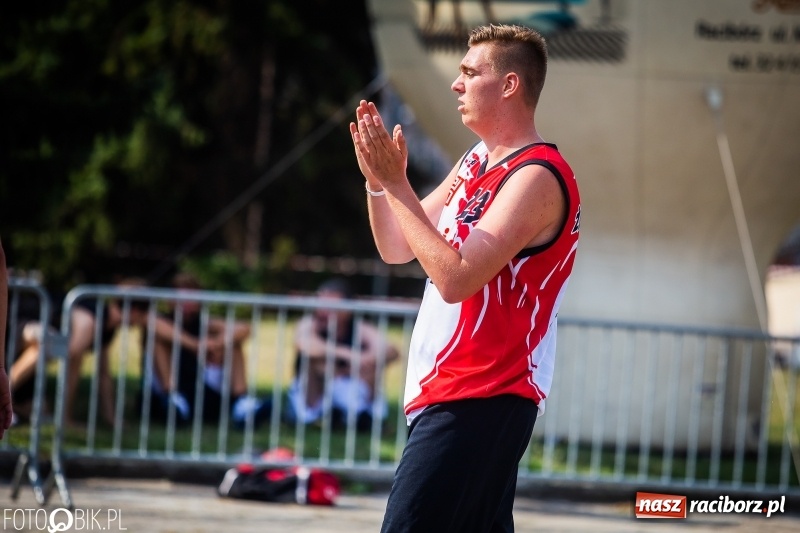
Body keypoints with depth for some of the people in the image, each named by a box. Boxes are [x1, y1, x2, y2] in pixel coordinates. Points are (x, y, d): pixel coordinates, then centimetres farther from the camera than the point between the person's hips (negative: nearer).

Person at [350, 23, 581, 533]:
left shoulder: (537, 176, -15)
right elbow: (396, 248, 19)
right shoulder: (477, 162, 16)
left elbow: (456, 277, -23)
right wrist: (377, 180, 1)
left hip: (476, 402, -10)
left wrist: (395, 184, -20)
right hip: (452, 393, 10)